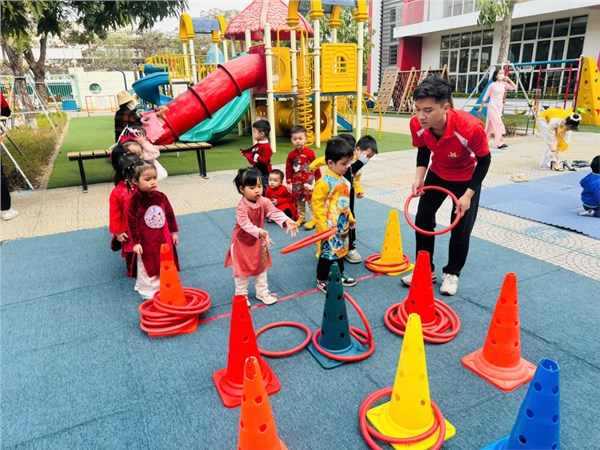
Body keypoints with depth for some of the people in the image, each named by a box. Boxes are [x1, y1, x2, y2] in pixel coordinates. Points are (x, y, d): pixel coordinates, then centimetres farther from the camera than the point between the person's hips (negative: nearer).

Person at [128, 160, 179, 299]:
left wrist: (174, 232, 8)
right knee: (147, 267, 9)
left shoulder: (161, 196, -4)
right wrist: (136, 242, -13)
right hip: (146, 242, -4)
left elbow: (170, 214, 5)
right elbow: (132, 223, -14)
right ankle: (149, 291, 25)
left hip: (164, 238, 5)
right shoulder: (134, 200, -17)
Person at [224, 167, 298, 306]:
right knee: (242, 270, 10)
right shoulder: (241, 207, -29)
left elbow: (274, 212, -26)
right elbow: (246, 224, -40)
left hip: (258, 242, 5)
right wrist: (260, 232, -58)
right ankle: (241, 294, 30)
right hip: (242, 243, -5)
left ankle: (262, 292, 36)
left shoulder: (263, 202, -13)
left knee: (261, 267, 18)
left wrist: (287, 221, -45)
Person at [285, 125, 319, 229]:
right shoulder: (291, 154, -2)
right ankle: (301, 217, 28)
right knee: (299, 201, 14)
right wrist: (288, 182, 3)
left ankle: (313, 219, 8)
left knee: (311, 200, 1)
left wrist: (318, 180, 2)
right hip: (296, 182, 4)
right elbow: (288, 169, 3)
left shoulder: (310, 153, -10)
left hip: (309, 181, -4)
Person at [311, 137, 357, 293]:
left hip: (342, 226, 8)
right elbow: (317, 203, -21)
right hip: (330, 227, -8)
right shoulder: (324, 182, -21)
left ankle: (339, 275, 40)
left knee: (340, 251, 22)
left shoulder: (344, 180, 7)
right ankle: (321, 281, 19)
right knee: (328, 253, 3)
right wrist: (322, 225, -20)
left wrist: (350, 217, 22)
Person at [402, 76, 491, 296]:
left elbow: (484, 160, -20)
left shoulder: (470, 127, -39)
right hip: (437, 174, 4)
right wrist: (419, 177, -17)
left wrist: (468, 195, -22)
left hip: (466, 177, -3)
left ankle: (452, 274, 22)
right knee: (422, 220, 3)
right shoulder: (417, 125, -27)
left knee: (461, 229, -1)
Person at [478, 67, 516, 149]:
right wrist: (481, 108, -1)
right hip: (493, 107, -6)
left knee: (492, 125, 9)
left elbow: (514, 87, 5)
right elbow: (485, 97, -2)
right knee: (498, 124, -13)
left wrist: (508, 79, -1)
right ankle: (500, 143, -15)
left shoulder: (504, 84, 8)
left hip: (500, 107, 6)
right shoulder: (492, 85, -6)